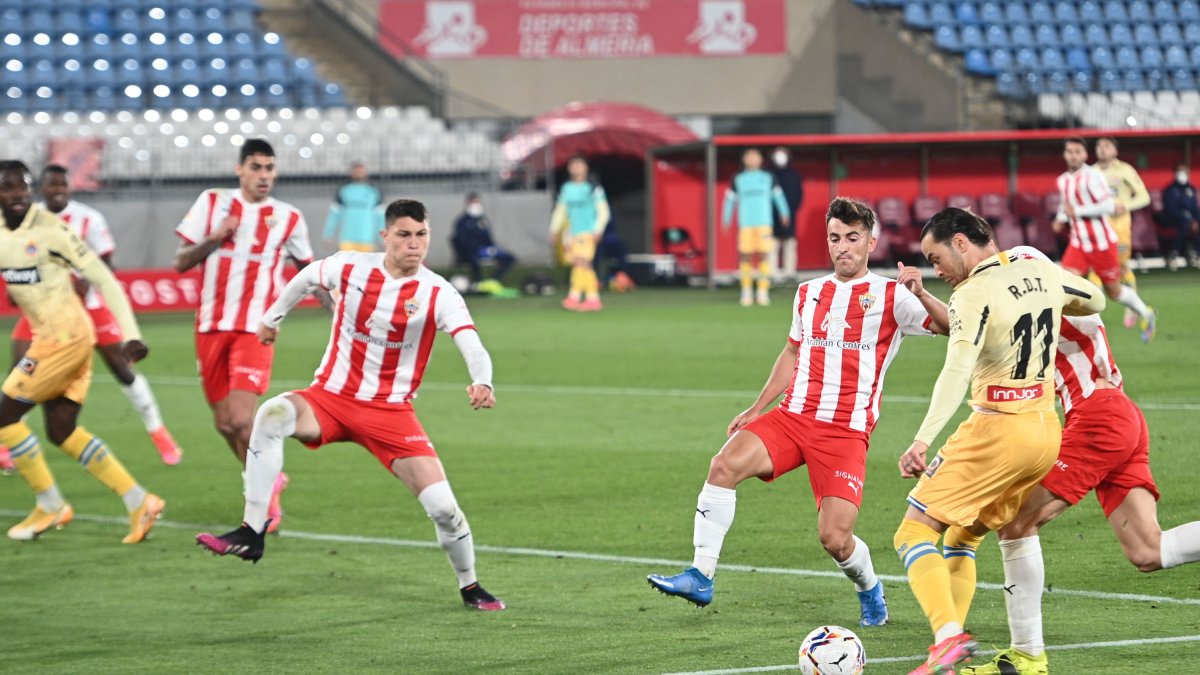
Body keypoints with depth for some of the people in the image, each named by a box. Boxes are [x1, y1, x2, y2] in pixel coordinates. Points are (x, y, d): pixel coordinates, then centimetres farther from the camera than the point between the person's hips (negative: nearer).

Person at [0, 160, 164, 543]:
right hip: (48, 336, 8)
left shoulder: (51, 230, -13)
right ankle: (139, 503, 9)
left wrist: (131, 334, -16)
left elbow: (103, 279, -12)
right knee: (63, 432, 7)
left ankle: (50, 506, 7)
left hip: (65, 335, -8)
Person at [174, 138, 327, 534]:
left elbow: (308, 271, 17)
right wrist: (216, 237, -12)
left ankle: (267, 500, -1)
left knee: (241, 420, -18)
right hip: (211, 327, 3)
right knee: (224, 424, 8)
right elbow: (181, 262, 5)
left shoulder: (288, 219, 3)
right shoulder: (212, 203, 5)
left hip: (255, 329, -3)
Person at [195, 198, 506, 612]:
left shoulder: (438, 294, -10)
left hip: (391, 412, -1)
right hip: (330, 396, 1)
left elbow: (472, 346, -25)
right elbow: (306, 278, 17)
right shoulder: (350, 268, -5)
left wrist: (481, 382, -46)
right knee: (272, 414, -32)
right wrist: (272, 317, 29)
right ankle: (252, 535, -27)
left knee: (443, 507, -10)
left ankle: (470, 587, 20)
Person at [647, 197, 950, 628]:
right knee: (726, 464, -23)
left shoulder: (890, 297, -1)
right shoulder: (809, 294, 16)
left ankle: (871, 591, 21)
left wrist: (921, 294, -28)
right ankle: (700, 578, -20)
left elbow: (950, 327, -11)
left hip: (846, 431, -4)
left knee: (834, 539, -14)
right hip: (793, 415, 4)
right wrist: (756, 409, 23)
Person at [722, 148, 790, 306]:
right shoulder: (738, 179, 11)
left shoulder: (768, 178, 12)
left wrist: (784, 214, 9)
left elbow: (777, 196, 15)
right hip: (745, 224, 0)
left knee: (764, 256, -8)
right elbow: (730, 199, 14)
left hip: (764, 222, 0)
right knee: (746, 256, -3)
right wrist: (725, 220, 12)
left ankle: (763, 292, -5)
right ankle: (746, 292, 5)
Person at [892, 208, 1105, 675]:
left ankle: (949, 636, -27)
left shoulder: (975, 293, -14)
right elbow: (1095, 301, 29)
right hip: (1047, 432, 8)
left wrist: (923, 440, -37)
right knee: (962, 539, 19)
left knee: (914, 534, -6)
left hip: (997, 430, -8)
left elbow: (957, 370, -29)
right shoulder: (1043, 272, 8)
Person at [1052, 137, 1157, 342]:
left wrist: (1077, 211, -24)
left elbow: (1108, 205, -24)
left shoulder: (1092, 177, -17)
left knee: (1113, 290, 8)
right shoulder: (1063, 180, 6)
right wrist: (1061, 219, 5)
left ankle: (1146, 315, 33)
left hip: (1101, 242, -6)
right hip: (1078, 243, 6)